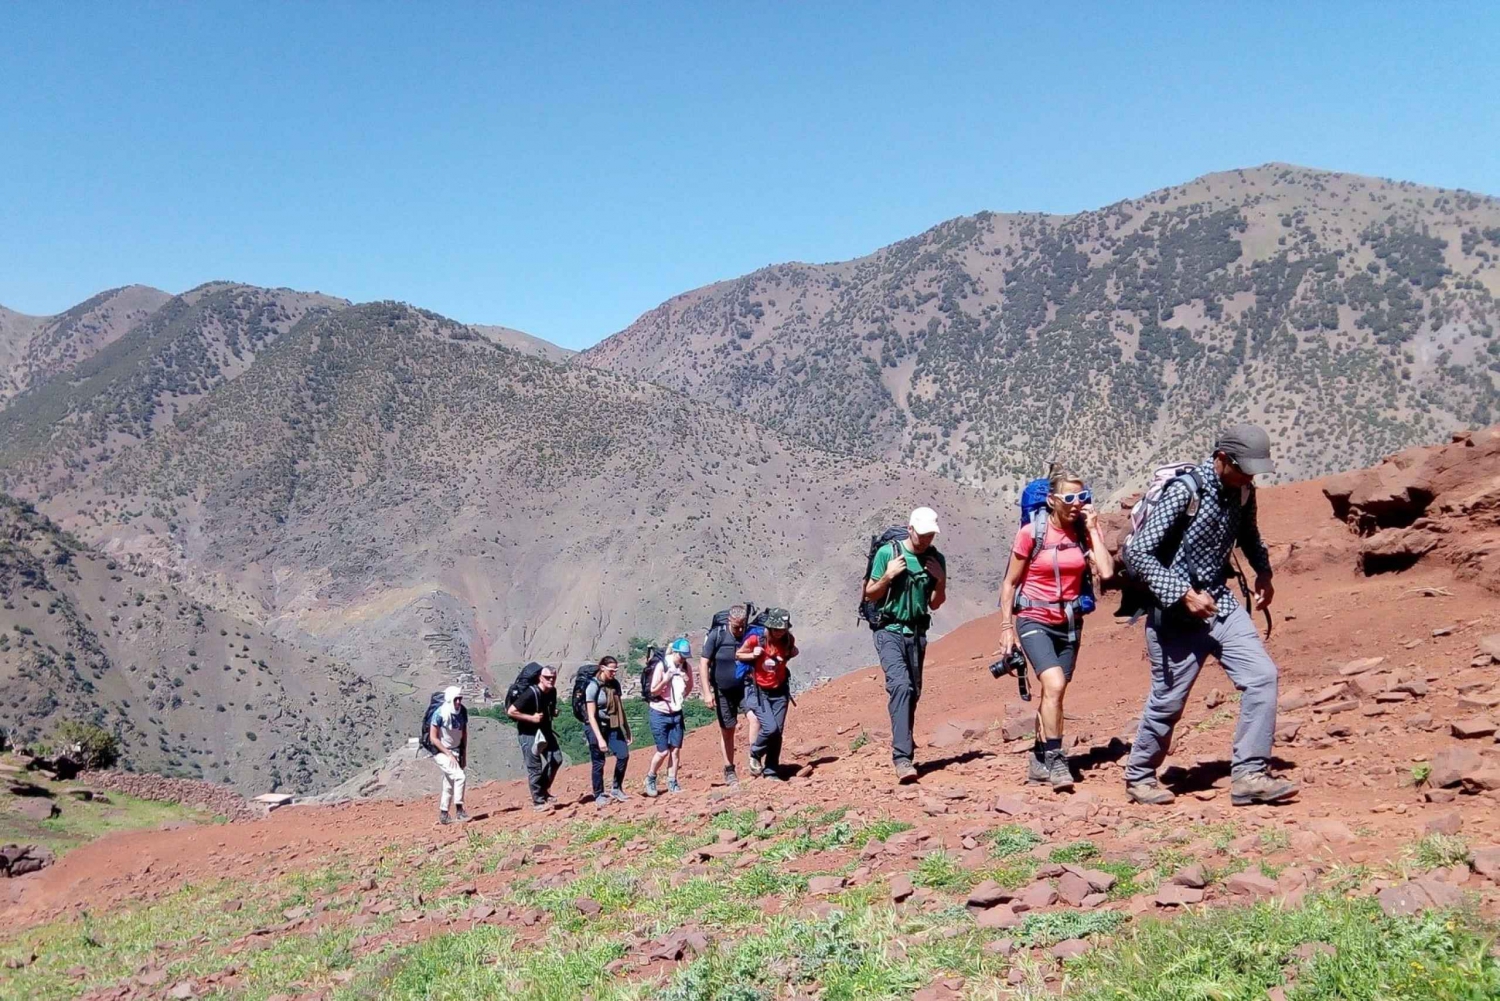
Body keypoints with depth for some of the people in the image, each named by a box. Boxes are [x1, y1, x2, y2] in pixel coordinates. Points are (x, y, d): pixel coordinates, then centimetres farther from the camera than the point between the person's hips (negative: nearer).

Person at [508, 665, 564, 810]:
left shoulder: (552, 691, -1)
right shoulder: (531, 693, -25)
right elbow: (511, 711, -26)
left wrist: (554, 713, -1)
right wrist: (531, 718, -26)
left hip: (545, 730, 8)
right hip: (528, 733, -8)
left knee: (556, 759, 5)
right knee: (535, 767, -4)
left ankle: (544, 790, 21)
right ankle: (538, 801, 6)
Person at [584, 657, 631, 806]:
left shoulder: (615, 684, 3)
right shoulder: (593, 686, -16)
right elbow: (591, 716, -18)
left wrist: (627, 729, 11)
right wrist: (600, 738, -24)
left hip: (613, 727, 6)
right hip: (597, 728, -6)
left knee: (623, 755, -5)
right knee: (598, 763, 1)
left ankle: (616, 789, 11)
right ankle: (599, 796, 16)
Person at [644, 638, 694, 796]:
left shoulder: (686, 667, -2)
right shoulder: (662, 665, -15)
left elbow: (689, 689, 11)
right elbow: (653, 691, -12)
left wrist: (687, 681, -12)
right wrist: (666, 680, -29)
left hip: (676, 713, 4)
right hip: (659, 713, -4)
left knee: (676, 749, 2)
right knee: (663, 751, -4)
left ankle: (672, 782, 13)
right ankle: (650, 778, 18)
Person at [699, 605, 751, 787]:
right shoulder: (716, 635, -12)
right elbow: (703, 663, -9)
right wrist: (707, 692, -14)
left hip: (745, 687, 1)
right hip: (724, 690, 0)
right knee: (727, 730, 7)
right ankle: (729, 770, 23)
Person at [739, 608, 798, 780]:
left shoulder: (788, 639, -7)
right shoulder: (755, 638, -17)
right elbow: (738, 655, -2)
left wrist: (792, 653, -6)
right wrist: (752, 655, -21)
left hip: (779, 691, 4)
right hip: (758, 691, -4)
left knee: (778, 732, 3)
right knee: (770, 728, -17)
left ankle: (771, 771, 16)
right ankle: (755, 754, 12)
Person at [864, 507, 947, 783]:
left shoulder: (936, 559, 6)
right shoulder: (888, 552, -6)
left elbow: (935, 605, 13)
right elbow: (869, 594, 0)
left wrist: (941, 581, -5)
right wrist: (888, 577, -18)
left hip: (917, 633, 5)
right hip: (890, 631, -5)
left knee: (913, 693, 7)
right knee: (900, 685, -21)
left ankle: (904, 748, 23)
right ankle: (902, 757, -27)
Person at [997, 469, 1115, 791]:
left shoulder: (1083, 533, 0)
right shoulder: (1031, 533, -10)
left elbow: (1106, 572, -14)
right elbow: (1010, 582, -3)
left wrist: (1093, 529, -11)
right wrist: (1007, 627, -6)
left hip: (1069, 623, 5)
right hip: (1035, 621, -5)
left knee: (1054, 694, 11)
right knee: (1054, 685, -23)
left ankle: (1039, 761, 24)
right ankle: (1055, 759, -12)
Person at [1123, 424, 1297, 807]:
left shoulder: (1243, 492, 2)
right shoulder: (1184, 491, -20)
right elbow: (1138, 553, -21)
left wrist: (1263, 572, 8)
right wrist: (1184, 595, -25)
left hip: (1220, 603, 7)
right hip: (1176, 612, -7)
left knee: (1262, 675, -9)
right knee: (1168, 700, 3)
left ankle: (1249, 775, -3)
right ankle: (1139, 777, 24)